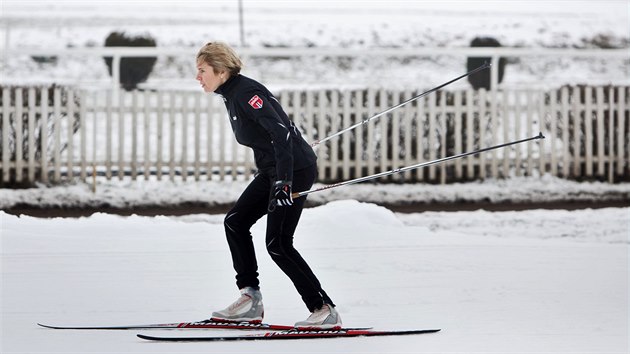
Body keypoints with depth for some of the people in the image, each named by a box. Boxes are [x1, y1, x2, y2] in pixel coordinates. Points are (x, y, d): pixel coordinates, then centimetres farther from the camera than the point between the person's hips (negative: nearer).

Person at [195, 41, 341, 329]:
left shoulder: (246, 92, -18)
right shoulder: (231, 95, 11)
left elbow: (280, 131, -27)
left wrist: (284, 181, -34)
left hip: (295, 169, -10)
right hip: (272, 170, 10)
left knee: (278, 244, -11)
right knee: (235, 222, 10)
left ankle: (325, 310, -7)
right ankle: (250, 300, 12)